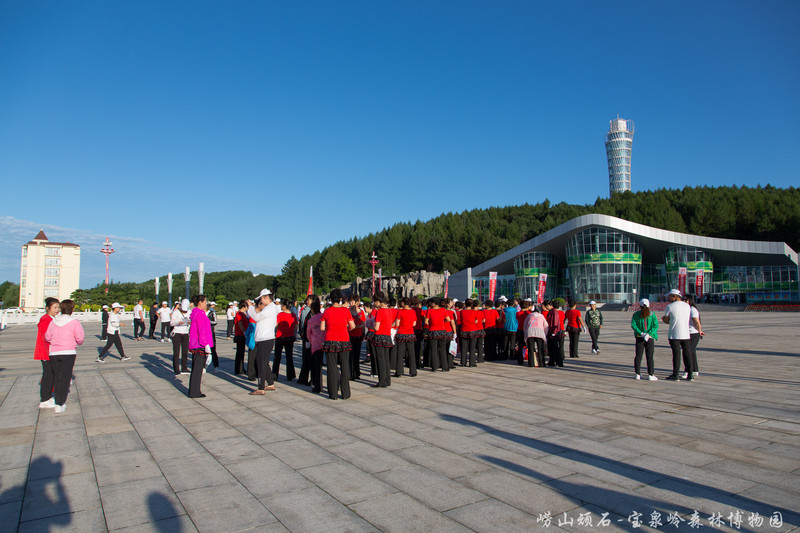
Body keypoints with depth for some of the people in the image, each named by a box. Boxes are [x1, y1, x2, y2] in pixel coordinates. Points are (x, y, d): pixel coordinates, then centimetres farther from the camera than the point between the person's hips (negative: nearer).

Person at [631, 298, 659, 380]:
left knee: (638, 356, 8)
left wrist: (641, 333, -12)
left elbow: (633, 325, -10)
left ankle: (638, 374, 11)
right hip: (650, 338, -1)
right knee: (649, 356, 3)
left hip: (639, 337, 1)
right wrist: (648, 334, -14)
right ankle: (650, 375, 3)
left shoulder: (636, 314, -2)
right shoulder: (652, 314, -4)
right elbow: (656, 326, -11)